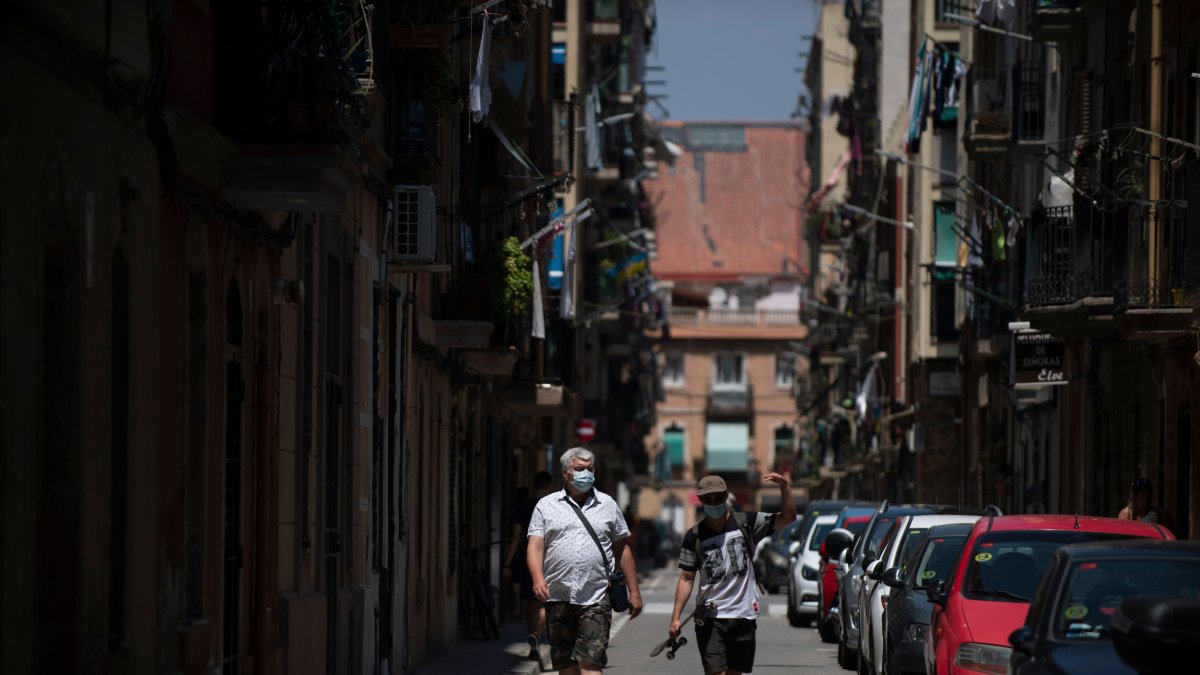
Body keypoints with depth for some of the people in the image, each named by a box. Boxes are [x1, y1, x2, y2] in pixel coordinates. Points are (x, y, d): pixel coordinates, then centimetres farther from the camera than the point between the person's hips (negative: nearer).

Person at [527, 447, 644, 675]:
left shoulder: (607, 505, 13)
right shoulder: (546, 505, 9)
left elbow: (622, 549, 15)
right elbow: (535, 545, -1)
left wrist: (634, 591, 12)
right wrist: (538, 578, -19)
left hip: (596, 598, -1)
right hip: (558, 597, 1)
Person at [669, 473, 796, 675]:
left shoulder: (745, 523, 2)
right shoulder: (694, 536, 2)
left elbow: (788, 518, -1)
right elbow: (686, 578, 3)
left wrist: (784, 487, -16)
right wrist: (676, 617, -5)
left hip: (743, 615, 1)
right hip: (710, 618, -1)